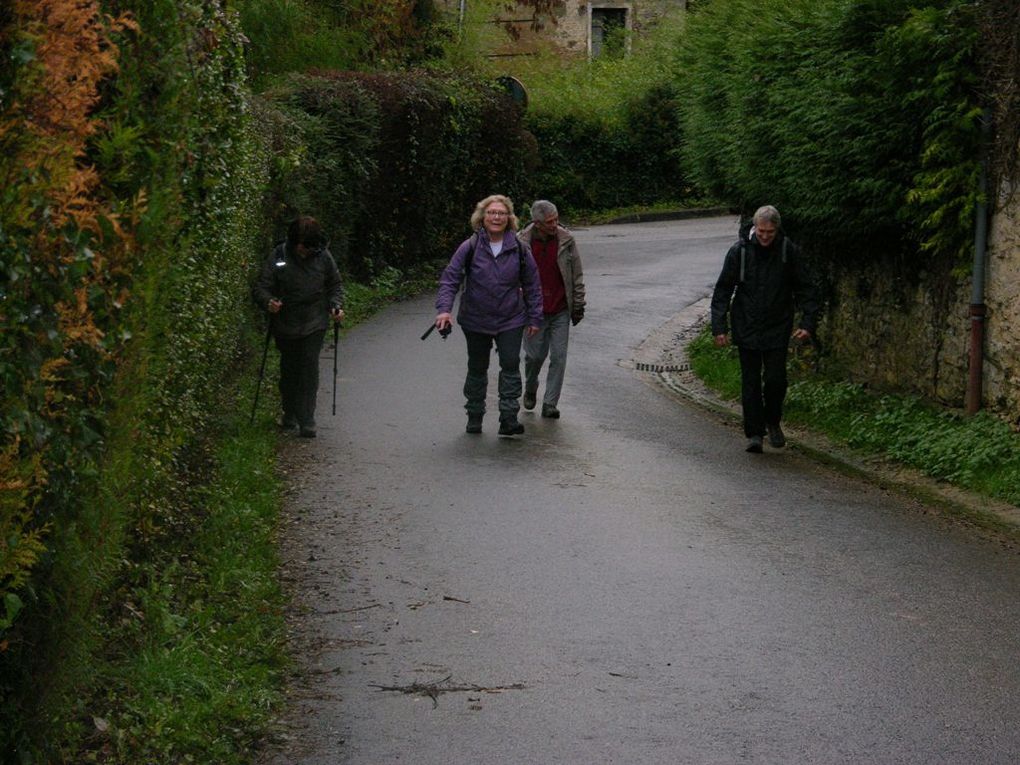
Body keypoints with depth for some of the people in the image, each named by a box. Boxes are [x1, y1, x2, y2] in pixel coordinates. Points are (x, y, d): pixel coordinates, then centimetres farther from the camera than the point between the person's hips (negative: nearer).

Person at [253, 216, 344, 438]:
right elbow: (260, 288, -10)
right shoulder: (279, 257, -9)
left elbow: (335, 285, 13)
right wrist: (268, 302, -31)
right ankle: (289, 415, 29)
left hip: (314, 325, 0)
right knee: (289, 370, 11)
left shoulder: (323, 257, -2)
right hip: (285, 325, 0)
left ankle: (306, 420, -7)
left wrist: (336, 306, -4)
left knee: (309, 368, -10)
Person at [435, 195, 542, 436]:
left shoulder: (519, 249, -2)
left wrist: (534, 317, 4)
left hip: (511, 320, 0)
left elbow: (532, 285, 5)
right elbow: (450, 279, -7)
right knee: (477, 369, 12)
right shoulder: (470, 247, -7)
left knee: (510, 366, -9)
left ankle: (509, 418, -7)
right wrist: (444, 309, -21)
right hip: (476, 321, 0)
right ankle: (474, 417, 26)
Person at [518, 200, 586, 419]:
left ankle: (550, 404, 5)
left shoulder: (566, 240, -3)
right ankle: (530, 390, 33)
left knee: (558, 357, -2)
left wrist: (578, 306, 3)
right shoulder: (521, 243, -6)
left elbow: (577, 275, 4)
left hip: (561, 310, 1)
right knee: (535, 354, 3)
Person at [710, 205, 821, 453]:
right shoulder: (739, 251, -7)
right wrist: (719, 327, -8)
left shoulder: (789, 251, -5)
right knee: (750, 382, 2)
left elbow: (806, 289, 2)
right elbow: (722, 291, -2)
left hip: (777, 329, 0)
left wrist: (808, 322, -9)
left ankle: (773, 422, 21)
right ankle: (754, 433, 9)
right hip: (747, 328, 0)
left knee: (776, 379, -4)